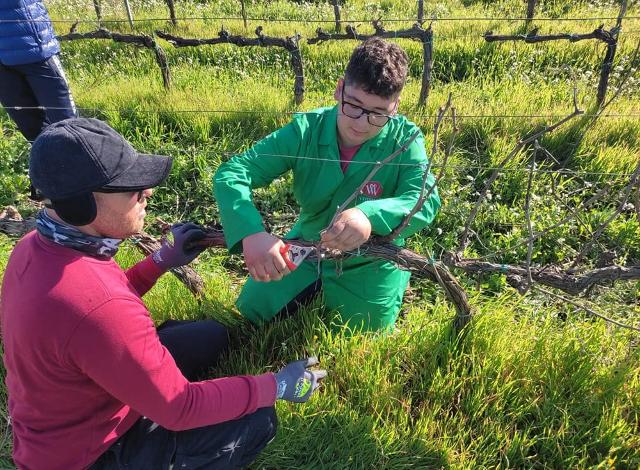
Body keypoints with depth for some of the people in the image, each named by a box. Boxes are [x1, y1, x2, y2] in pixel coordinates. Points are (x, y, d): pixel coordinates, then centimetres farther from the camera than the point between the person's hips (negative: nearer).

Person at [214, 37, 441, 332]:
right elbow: (231, 174, -27)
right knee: (253, 308, 3)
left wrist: (371, 216, -58)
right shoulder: (305, 130, -22)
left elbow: (426, 200, -35)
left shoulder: (405, 140, -23)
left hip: (370, 262, -1)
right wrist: (251, 234, -48)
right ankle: (317, 287, 29)